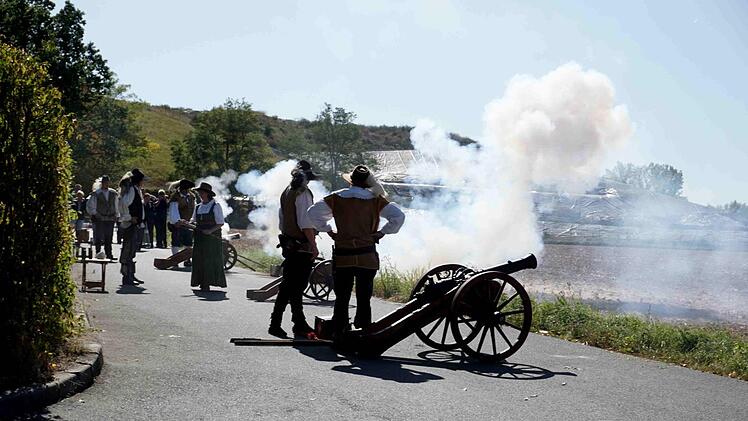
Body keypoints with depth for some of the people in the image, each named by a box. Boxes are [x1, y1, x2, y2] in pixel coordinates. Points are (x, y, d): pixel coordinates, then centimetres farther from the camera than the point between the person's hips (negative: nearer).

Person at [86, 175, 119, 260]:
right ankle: (98, 253, -2)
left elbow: (116, 206, 20)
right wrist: (93, 214, -5)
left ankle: (109, 254, 5)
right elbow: (89, 206, 3)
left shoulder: (113, 193, 11)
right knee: (99, 237, -6)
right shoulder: (96, 194, -1)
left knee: (109, 238, 4)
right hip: (99, 218, -3)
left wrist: (117, 216, 13)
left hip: (110, 218, 3)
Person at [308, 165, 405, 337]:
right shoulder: (375, 199, -1)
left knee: (341, 299, 8)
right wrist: (382, 232, 0)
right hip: (367, 257, 0)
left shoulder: (336, 198, 2)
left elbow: (313, 212, -1)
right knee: (364, 300, 7)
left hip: (343, 256, 1)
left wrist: (327, 230, 5)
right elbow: (399, 216, -8)